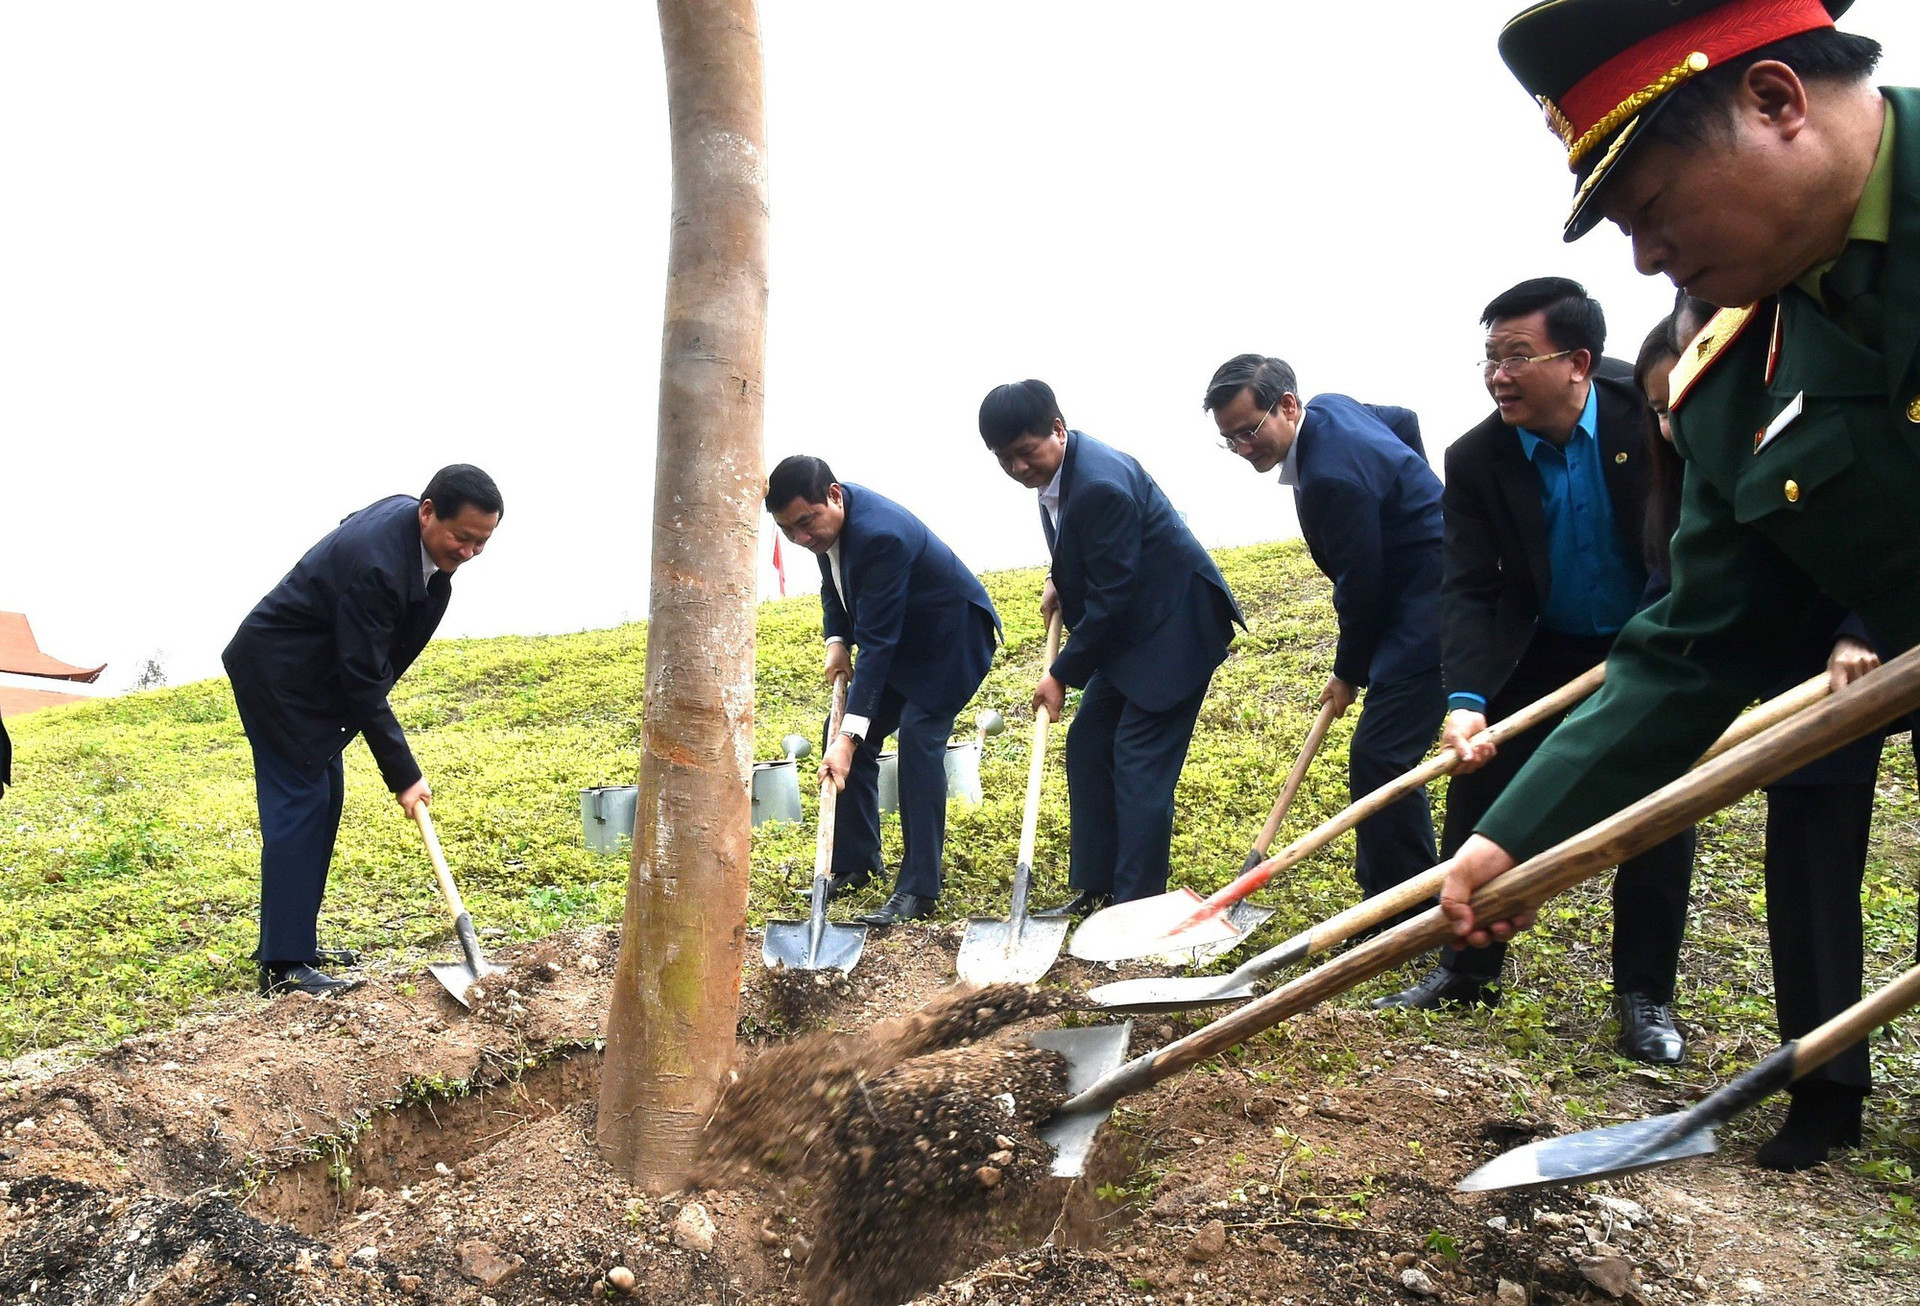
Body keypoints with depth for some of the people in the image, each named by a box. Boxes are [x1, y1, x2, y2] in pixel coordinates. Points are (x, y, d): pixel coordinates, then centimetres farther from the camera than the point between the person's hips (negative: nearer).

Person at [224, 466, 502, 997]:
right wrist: (404, 775, -24)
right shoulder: (376, 565, -33)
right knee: (298, 804, -10)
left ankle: (296, 940, 20)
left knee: (325, 798, 11)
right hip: (276, 674, -10)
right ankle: (283, 967, -6)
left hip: (317, 670, 10)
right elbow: (363, 683, -29)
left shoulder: (405, 515, -6)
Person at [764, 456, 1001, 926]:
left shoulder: (880, 534, -36)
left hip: (951, 635, -9)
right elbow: (833, 586, 11)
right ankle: (853, 864, 15)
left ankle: (918, 889, -17)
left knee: (918, 738, -22)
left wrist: (848, 738, -41)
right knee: (849, 734, 4)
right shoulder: (824, 520, -9)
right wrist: (837, 642, -8)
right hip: (899, 636, 9)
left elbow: (877, 641, -38)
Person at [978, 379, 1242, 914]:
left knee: (1139, 761, -10)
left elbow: (1110, 598, -24)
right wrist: (1059, 583, 3)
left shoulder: (1102, 485, -28)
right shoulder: (1054, 471, 1)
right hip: (1128, 629, 10)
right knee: (1087, 744, 10)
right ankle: (1093, 890, 19)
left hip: (1174, 625, -10)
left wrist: (1063, 674, -15)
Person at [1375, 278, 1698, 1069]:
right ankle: (1467, 968, 17)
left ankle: (1645, 994, 15)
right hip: (1540, 650, 2)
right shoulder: (1475, 461, -18)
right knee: (1477, 796, 0)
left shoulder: (1653, 413, -21)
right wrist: (1466, 698, -35)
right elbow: (1469, 590, -20)